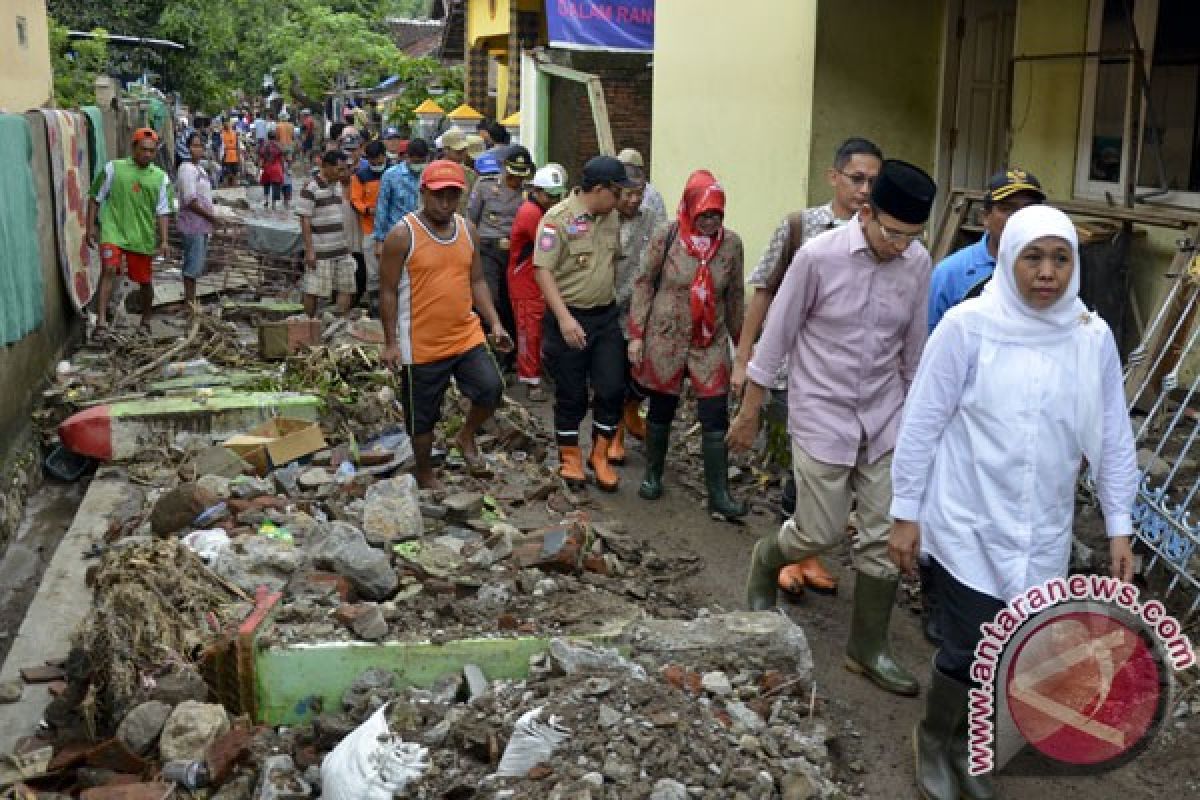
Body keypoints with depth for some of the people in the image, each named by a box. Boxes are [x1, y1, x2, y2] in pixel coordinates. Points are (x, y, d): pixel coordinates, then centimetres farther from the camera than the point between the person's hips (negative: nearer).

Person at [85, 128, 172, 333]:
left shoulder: (160, 178, 6)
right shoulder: (114, 168, 1)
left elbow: (162, 212, 6)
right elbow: (95, 198, 6)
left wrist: (163, 241, -2)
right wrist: (90, 228, 2)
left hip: (143, 238, 3)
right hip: (113, 233, -2)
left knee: (145, 281, 10)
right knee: (109, 270, -22)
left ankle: (146, 321, 32)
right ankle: (101, 320, -26)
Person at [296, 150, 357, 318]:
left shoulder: (337, 185, 12)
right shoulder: (311, 188, -12)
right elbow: (305, 221, -14)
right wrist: (309, 250, -17)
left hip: (341, 249, 8)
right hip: (320, 251, -8)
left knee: (347, 289, 7)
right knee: (313, 291, 1)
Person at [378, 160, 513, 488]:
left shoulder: (467, 230, 5)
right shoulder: (403, 234, -11)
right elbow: (388, 292, -8)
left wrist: (495, 324, 2)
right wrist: (391, 342, -10)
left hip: (466, 335, 4)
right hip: (422, 344, -4)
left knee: (491, 388, -12)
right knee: (422, 415, 8)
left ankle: (466, 437, 18)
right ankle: (425, 476, 30)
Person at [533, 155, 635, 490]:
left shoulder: (611, 218, 5)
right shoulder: (558, 218, -14)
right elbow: (543, 271, -18)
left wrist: (614, 299, 13)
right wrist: (564, 318, -23)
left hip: (607, 316, 5)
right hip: (569, 318, -5)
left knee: (612, 388, 3)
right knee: (571, 393, 6)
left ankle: (600, 454, 20)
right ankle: (570, 455, 24)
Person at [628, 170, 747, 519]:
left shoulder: (731, 243, -2)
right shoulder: (665, 237, -8)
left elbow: (735, 296, 7)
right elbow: (644, 285, -3)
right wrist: (636, 335, -6)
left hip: (711, 343, 1)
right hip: (665, 338, -1)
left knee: (716, 417, -3)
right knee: (661, 410, 12)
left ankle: (719, 493, 4)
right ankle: (652, 476, 30)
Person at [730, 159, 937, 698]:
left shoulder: (919, 263, -5)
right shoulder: (819, 256, -17)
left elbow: (915, 346, 8)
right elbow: (777, 335, -8)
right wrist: (750, 410, -2)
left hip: (886, 416, 4)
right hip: (822, 412, -4)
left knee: (886, 535, 5)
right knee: (820, 532, 2)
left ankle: (868, 648, 22)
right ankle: (765, 560, 37)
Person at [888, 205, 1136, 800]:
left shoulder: (1093, 338, -2)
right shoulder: (968, 325, -13)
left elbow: (1113, 438, 6)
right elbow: (921, 423, -8)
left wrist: (1119, 526, 8)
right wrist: (905, 513, -6)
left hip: (1043, 534, 4)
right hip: (969, 526, -4)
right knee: (970, 652, -3)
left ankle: (964, 739, 40)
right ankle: (933, 738, 29)